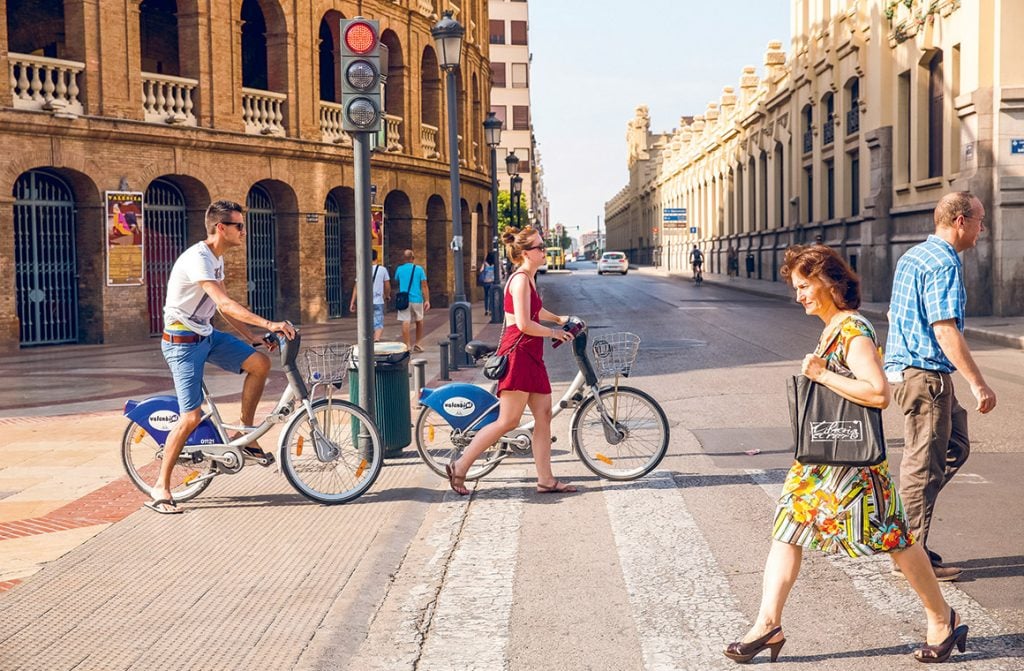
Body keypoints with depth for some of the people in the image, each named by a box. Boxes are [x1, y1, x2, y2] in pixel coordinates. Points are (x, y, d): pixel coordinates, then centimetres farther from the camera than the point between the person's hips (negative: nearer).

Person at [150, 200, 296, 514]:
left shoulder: (217, 258, 8)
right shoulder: (197, 258, -23)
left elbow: (223, 308, 14)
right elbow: (226, 303, -33)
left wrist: (253, 337, 8)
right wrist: (269, 324, -38)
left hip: (206, 335, 9)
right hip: (183, 342, -9)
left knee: (260, 362, -6)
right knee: (192, 417, -12)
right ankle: (160, 488, 0)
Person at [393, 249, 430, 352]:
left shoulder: (399, 269, 3)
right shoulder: (419, 269, -1)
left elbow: (396, 282, 21)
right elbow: (424, 286, -4)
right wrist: (427, 300, -3)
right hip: (417, 299, 0)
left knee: (406, 322, -5)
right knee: (419, 321, 17)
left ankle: (408, 346, -12)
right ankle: (417, 343, 21)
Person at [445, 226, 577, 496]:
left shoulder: (528, 278, 17)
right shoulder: (520, 279, -14)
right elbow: (524, 324, -21)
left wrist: (558, 319, 28)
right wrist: (554, 333, -9)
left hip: (531, 356, 10)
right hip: (517, 354, -10)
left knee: (544, 416, 7)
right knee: (508, 421, -8)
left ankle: (546, 480, 10)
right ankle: (460, 467, -1)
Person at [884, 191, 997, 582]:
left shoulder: (911, 256, 14)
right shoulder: (944, 263, -16)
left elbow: (894, 315, 21)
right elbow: (945, 330, -23)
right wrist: (978, 384, -22)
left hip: (901, 368, 10)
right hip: (926, 374, -10)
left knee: (955, 447, 18)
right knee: (924, 463, -2)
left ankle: (903, 518, 18)